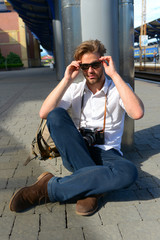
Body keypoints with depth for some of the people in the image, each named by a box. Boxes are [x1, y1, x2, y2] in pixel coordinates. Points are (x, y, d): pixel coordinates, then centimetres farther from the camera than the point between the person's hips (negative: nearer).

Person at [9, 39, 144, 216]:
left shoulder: (118, 89, 3)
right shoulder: (75, 89, 9)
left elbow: (137, 113, -21)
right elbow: (44, 113, -6)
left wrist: (114, 75, -17)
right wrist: (67, 80, -9)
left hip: (106, 154, -1)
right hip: (75, 154, 2)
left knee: (128, 171, -36)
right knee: (56, 115, -25)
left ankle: (50, 188, -26)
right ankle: (93, 185, -25)